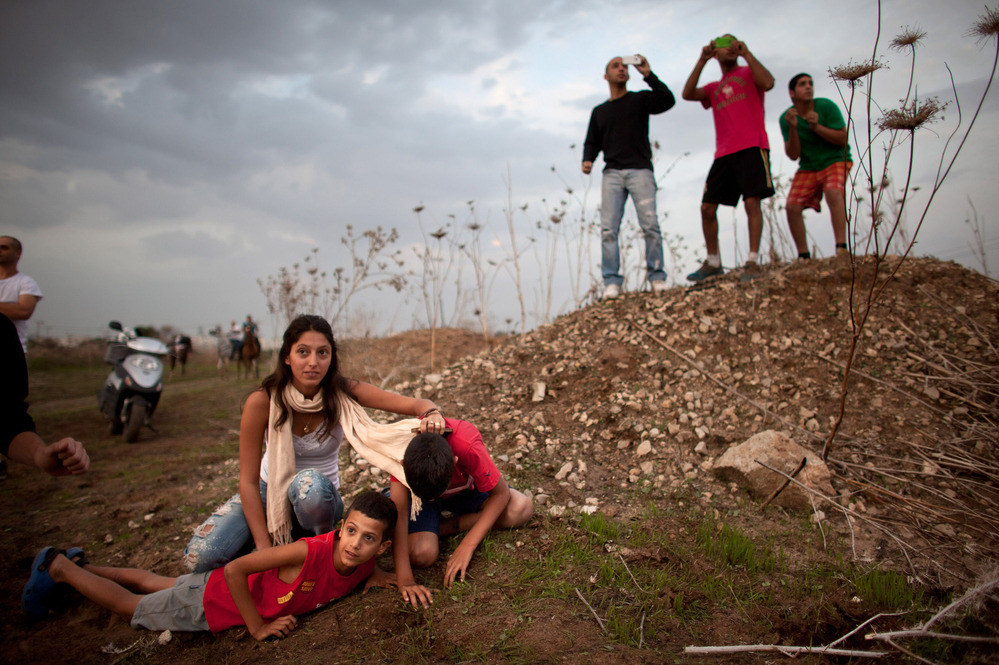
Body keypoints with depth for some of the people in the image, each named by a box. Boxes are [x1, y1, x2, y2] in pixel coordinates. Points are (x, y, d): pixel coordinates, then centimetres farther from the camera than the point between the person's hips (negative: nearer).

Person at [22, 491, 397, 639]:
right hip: (208, 601, -6)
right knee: (128, 605, 17)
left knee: (154, 584, 27)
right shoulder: (312, 551, -41)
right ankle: (58, 566, 36)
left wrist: (374, 573, -11)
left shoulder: (362, 563, -18)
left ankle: (80, 566, 46)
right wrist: (257, 627, -28)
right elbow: (235, 569, -35)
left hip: (235, 588, 6)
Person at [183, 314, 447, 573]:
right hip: (268, 493, 1)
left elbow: (413, 404, -25)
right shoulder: (262, 401, -21)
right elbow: (248, 481, -17)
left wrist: (432, 413, -50)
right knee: (201, 556, -22)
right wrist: (265, 548, -23)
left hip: (320, 496, 0)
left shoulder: (344, 392, -19)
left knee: (310, 483, -38)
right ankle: (274, 538, 8)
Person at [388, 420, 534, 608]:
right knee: (421, 554, -30)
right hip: (417, 490, -1)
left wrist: (466, 547, -31)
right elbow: (398, 511, -36)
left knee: (522, 509, -26)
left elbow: (501, 493, -26)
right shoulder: (404, 453, -36)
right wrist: (404, 580, -42)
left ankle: (445, 527, -10)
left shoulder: (468, 446, -39)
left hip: (465, 489, 1)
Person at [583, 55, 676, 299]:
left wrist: (648, 74, -6)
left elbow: (668, 100, -3)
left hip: (640, 170, -2)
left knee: (650, 225, -13)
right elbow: (592, 142, 22)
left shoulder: (641, 99, 15)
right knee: (608, 229, -11)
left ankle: (657, 277, -7)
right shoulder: (599, 111, 25)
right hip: (612, 173, 2)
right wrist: (588, 159, 2)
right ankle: (612, 281, -12)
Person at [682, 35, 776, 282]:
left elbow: (767, 83, -10)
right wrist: (701, 61, 0)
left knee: (752, 202, -14)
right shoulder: (714, 88, 23)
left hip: (751, 147, -5)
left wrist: (746, 53, -6)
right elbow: (688, 94, 4)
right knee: (707, 207, 0)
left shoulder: (748, 73, 13)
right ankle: (713, 262, 10)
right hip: (723, 153, 5)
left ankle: (753, 261, -14)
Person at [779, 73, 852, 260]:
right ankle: (804, 256, -5)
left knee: (833, 192, -32)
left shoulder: (826, 106, -11)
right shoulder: (786, 118, -6)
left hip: (836, 161, -3)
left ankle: (842, 248, -33)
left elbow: (843, 139, -11)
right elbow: (793, 155, -8)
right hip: (808, 167, 3)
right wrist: (793, 128, -23)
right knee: (792, 205, -15)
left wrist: (817, 127, -23)